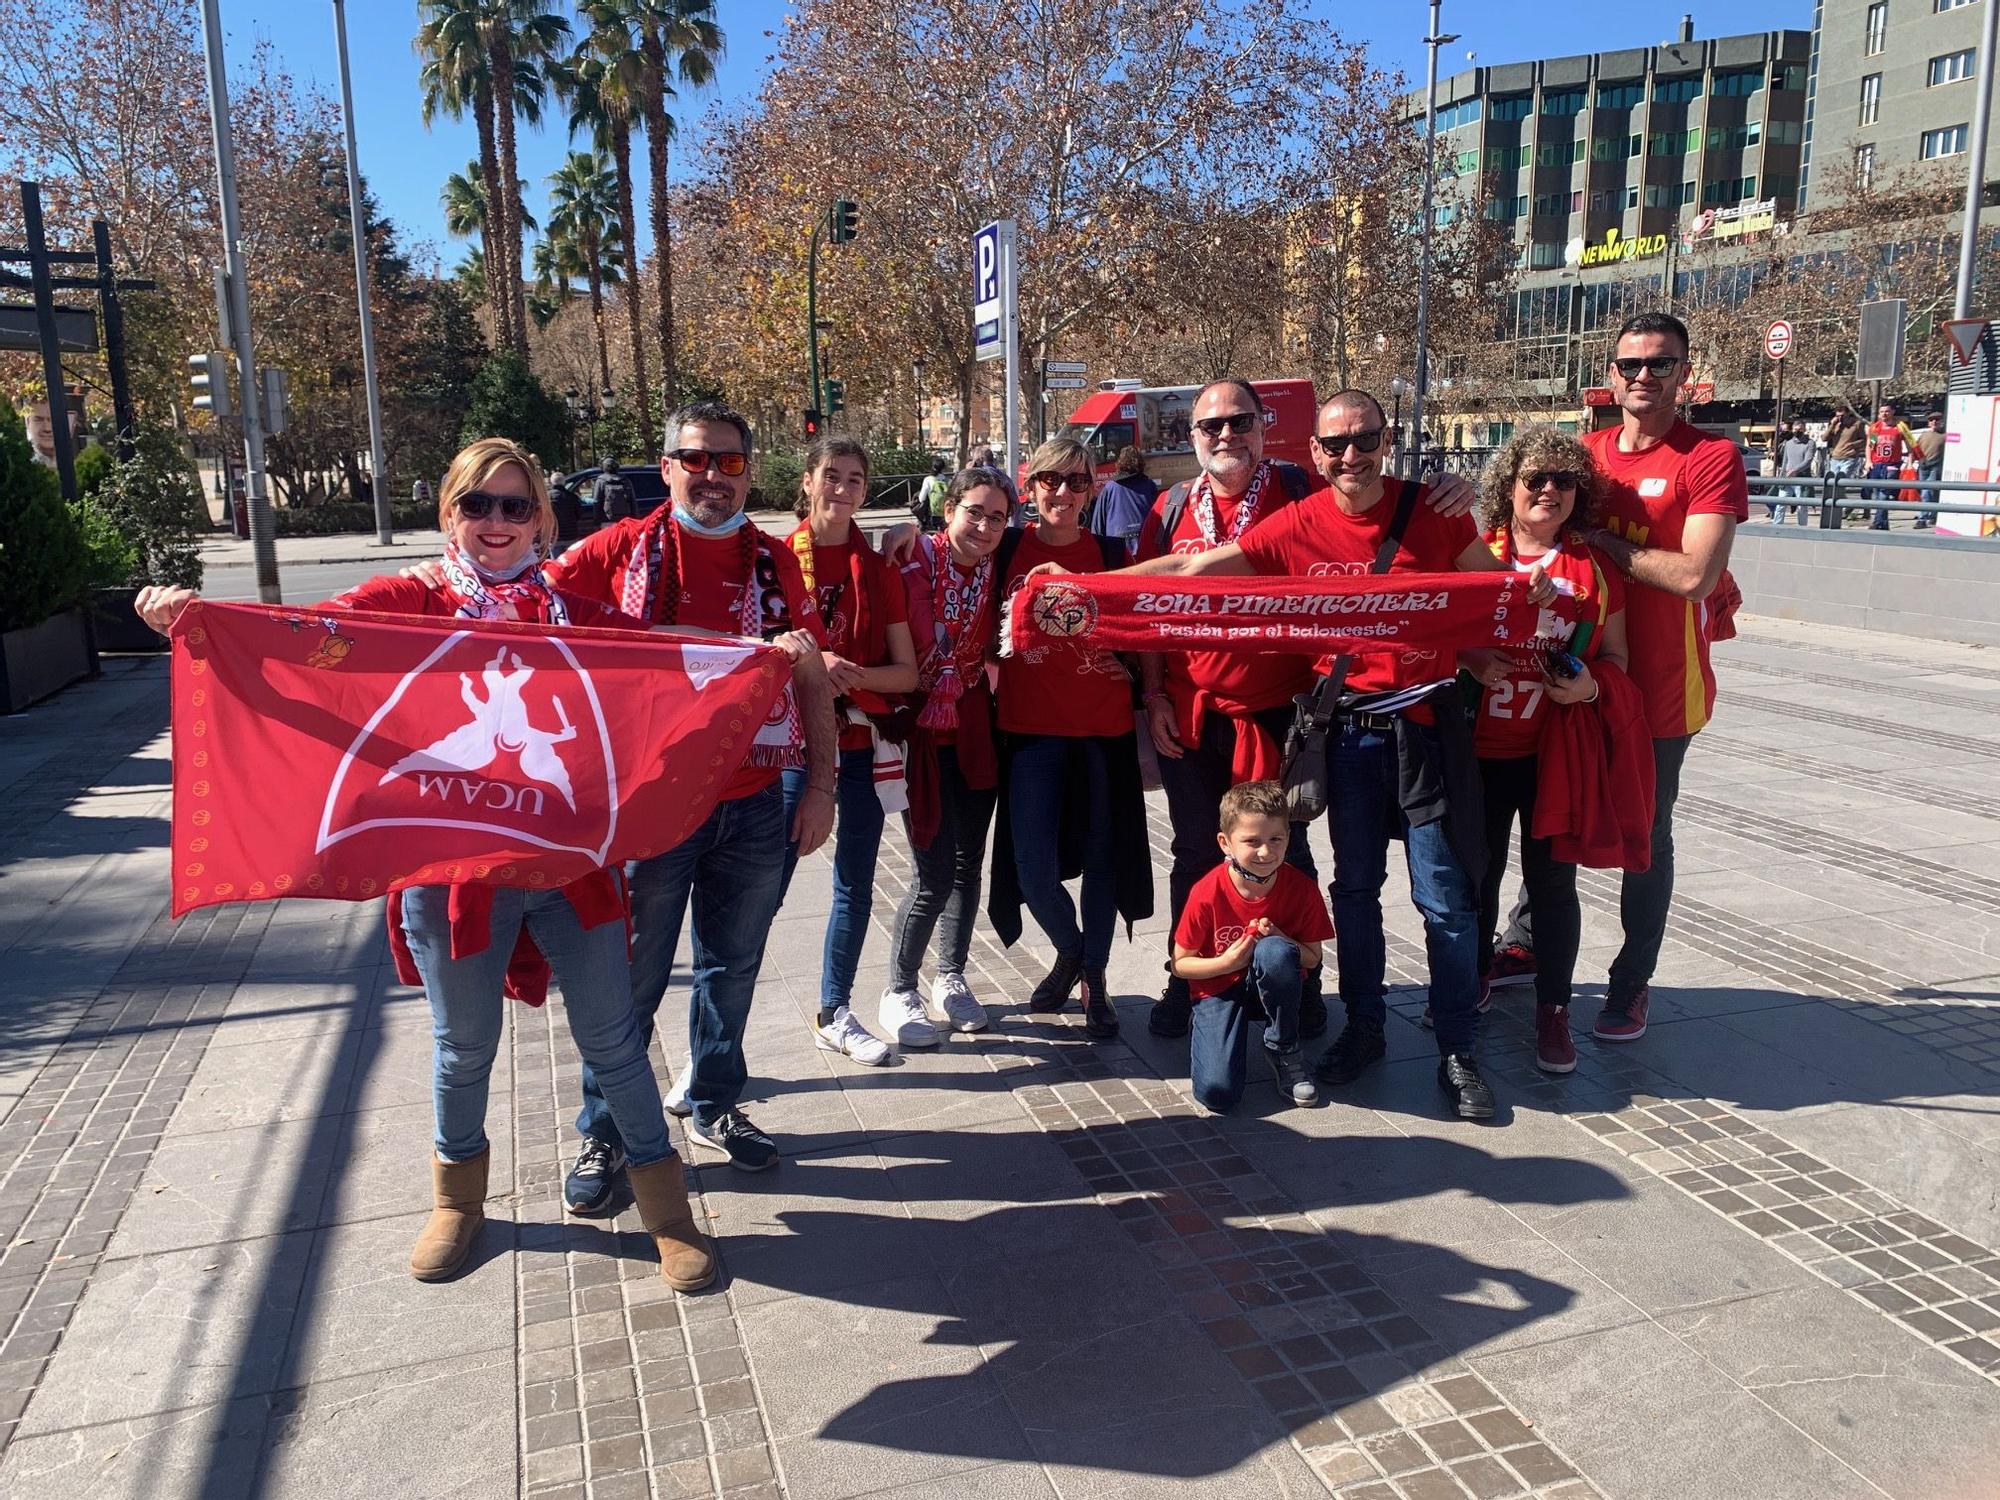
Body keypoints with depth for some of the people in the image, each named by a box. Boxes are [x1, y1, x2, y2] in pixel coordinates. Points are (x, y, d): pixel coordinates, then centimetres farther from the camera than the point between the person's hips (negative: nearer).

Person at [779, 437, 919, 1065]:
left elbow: (907, 672, 3)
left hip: (863, 744, 3)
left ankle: (834, 1014, 24)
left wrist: (854, 674, -16)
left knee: (855, 885, 9)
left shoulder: (879, 569, 5)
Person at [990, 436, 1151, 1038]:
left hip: (1103, 726, 0)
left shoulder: (1110, 554, 3)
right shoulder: (1007, 550, 2)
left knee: (1101, 856, 7)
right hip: (1030, 728, 0)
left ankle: (1095, 978, 26)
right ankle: (1069, 952, 28)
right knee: (1033, 865, -4)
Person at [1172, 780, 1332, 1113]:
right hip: (1219, 989, -1)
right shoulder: (1207, 894, -19)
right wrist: (1227, 962, -24)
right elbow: (1180, 963, -8)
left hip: (1273, 988, 2)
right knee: (1216, 1093, -23)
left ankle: (1284, 1049, -10)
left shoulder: (1301, 888, -15)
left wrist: (1278, 940, -24)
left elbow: (1312, 959, -5)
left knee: (1274, 952, -36)